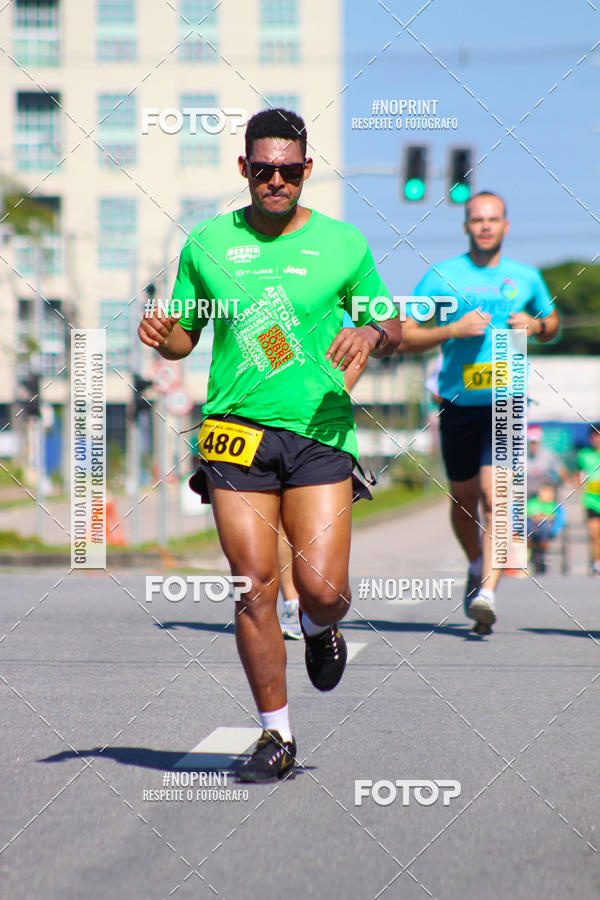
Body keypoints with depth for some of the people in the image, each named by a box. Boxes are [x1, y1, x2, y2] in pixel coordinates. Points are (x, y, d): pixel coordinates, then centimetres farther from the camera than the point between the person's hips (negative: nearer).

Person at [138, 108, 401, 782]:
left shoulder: (342, 243, 6)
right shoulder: (208, 243, 8)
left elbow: (392, 328, 14)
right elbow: (185, 335, 17)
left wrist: (372, 335, -9)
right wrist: (163, 336, -6)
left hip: (319, 431, -1)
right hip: (236, 430, 1)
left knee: (322, 588, -10)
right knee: (255, 587, -5)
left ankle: (319, 627, 28)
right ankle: (275, 734, 8)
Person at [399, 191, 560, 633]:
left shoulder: (526, 278, 9)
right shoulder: (442, 276, 1)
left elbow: (552, 323, 25)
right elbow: (403, 339, 0)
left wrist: (536, 325, 2)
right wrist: (454, 329, -14)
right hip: (458, 402, 1)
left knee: (493, 492, -19)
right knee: (463, 500, 13)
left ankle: (486, 593, -23)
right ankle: (477, 566, 41)